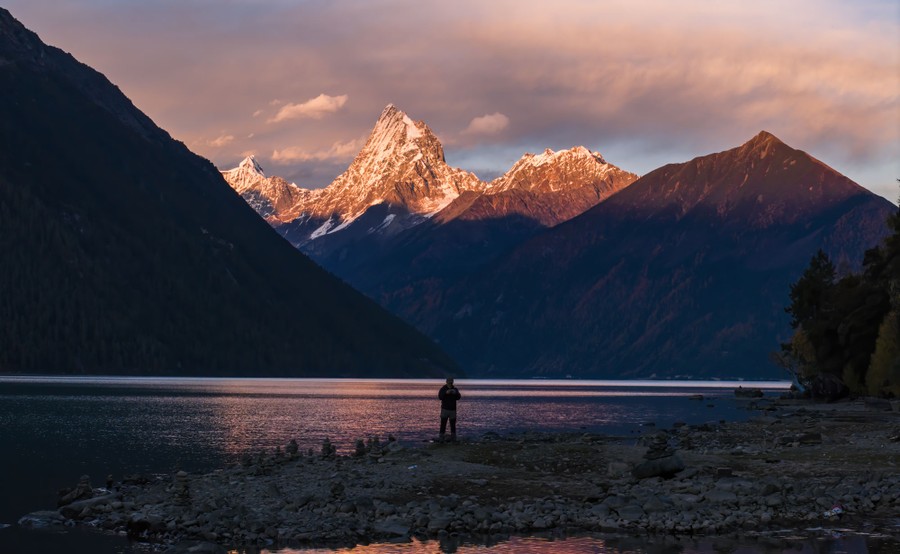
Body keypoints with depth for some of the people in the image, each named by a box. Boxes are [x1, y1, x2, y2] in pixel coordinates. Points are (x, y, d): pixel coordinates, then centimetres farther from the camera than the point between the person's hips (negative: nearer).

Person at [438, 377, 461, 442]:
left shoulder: (455, 389, 6)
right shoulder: (443, 389, 0)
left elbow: (458, 397, -8)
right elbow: (440, 397, -15)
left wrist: (455, 393, -28)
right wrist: (446, 393, -30)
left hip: (453, 409, 2)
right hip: (445, 409, -2)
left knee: (453, 424, 4)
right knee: (443, 424, -7)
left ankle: (453, 438, 9)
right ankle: (441, 439, -6)